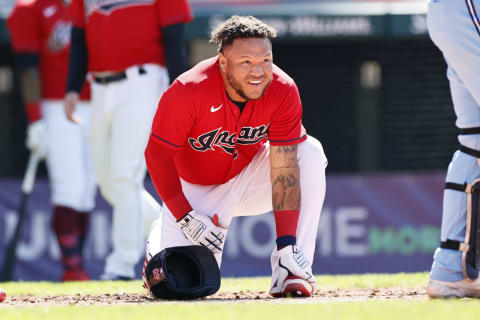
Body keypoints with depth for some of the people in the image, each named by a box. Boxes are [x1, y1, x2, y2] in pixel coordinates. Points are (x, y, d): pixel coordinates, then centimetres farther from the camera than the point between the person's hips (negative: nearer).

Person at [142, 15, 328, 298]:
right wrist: (185, 218, -28)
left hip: (250, 175, 2)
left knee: (310, 153, -24)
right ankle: (160, 242, 24)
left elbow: (285, 170, -25)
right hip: (197, 190, -2)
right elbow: (158, 155, -20)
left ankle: (291, 270, -21)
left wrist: (287, 243, -31)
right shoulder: (188, 92, -30)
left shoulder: (283, 91, -24)